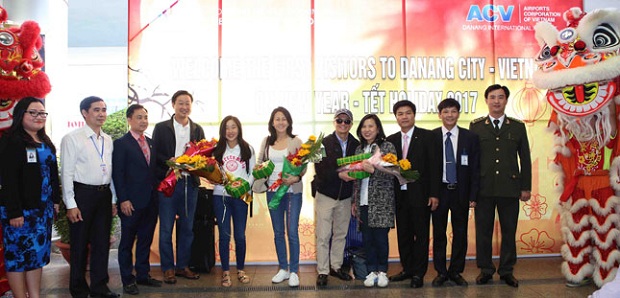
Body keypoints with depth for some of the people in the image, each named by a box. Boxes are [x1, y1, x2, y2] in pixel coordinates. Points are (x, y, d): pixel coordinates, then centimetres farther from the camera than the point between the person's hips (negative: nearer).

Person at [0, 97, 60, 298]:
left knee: (38, 252, 11)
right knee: (17, 255, 1)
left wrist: (56, 199, 10)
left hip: (43, 208, 8)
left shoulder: (46, 143, 13)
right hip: (21, 209, -7)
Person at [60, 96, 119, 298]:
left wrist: (113, 200, 12)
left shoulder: (108, 140, 11)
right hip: (82, 193, -5)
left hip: (104, 194, 5)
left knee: (102, 242, 11)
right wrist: (71, 205, -12)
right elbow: (66, 173, -9)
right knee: (80, 243, 5)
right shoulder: (72, 138, -7)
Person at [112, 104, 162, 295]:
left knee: (145, 241, 14)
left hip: (150, 201, 6)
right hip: (132, 202, -6)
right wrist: (123, 200, -15)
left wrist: (157, 195, 6)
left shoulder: (151, 143, 12)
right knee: (127, 242, 6)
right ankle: (128, 280, 16)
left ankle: (143, 275, 25)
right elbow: (117, 174, -10)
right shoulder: (121, 144, -6)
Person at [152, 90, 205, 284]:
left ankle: (183, 266, 22)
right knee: (166, 228, 3)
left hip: (190, 183, 3)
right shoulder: (161, 128, 3)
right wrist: (169, 162, -18)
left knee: (187, 227, 10)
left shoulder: (197, 130, 12)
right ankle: (168, 268, 14)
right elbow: (155, 155, -2)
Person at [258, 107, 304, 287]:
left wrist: (296, 178, -23)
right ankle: (283, 269, 24)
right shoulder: (266, 141, 7)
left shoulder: (296, 141, -3)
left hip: (293, 191, -4)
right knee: (278, 232, 11)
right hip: (273, 191, 4)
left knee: (292, 232, -3)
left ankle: (294, 271, 10)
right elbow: (260, 162, 12)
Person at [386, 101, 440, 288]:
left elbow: (434, 165, -5)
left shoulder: (426, 136, -2)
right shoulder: (391, 140, 10)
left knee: (421, 234, 4)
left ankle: (418, 273, 13)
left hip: (420, 194, -4)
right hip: (400, 195, 4)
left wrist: (434, 194, -10)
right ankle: (407, 269, 24)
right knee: (403, 234, 11)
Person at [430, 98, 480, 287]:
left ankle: (456, 271, 21)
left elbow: (475, 169, 2)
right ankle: (441, 272, 19)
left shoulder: (470, 138, 2)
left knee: (460, 233, 7)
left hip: (461, 192, 1)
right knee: (439, 233, 6)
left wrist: (473, 195, -3)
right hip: (439, 191, -1)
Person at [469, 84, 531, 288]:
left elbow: (525, 159, 10)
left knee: (509, 231, 7)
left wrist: (526, 187, 5)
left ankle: (507, 271, 21)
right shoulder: (476, 126, 5)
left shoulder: (518, 127, 9)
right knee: (483, 231, 5)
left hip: (510, 187, 1)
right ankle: (485, 270, 18)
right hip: (483, 188, -1)